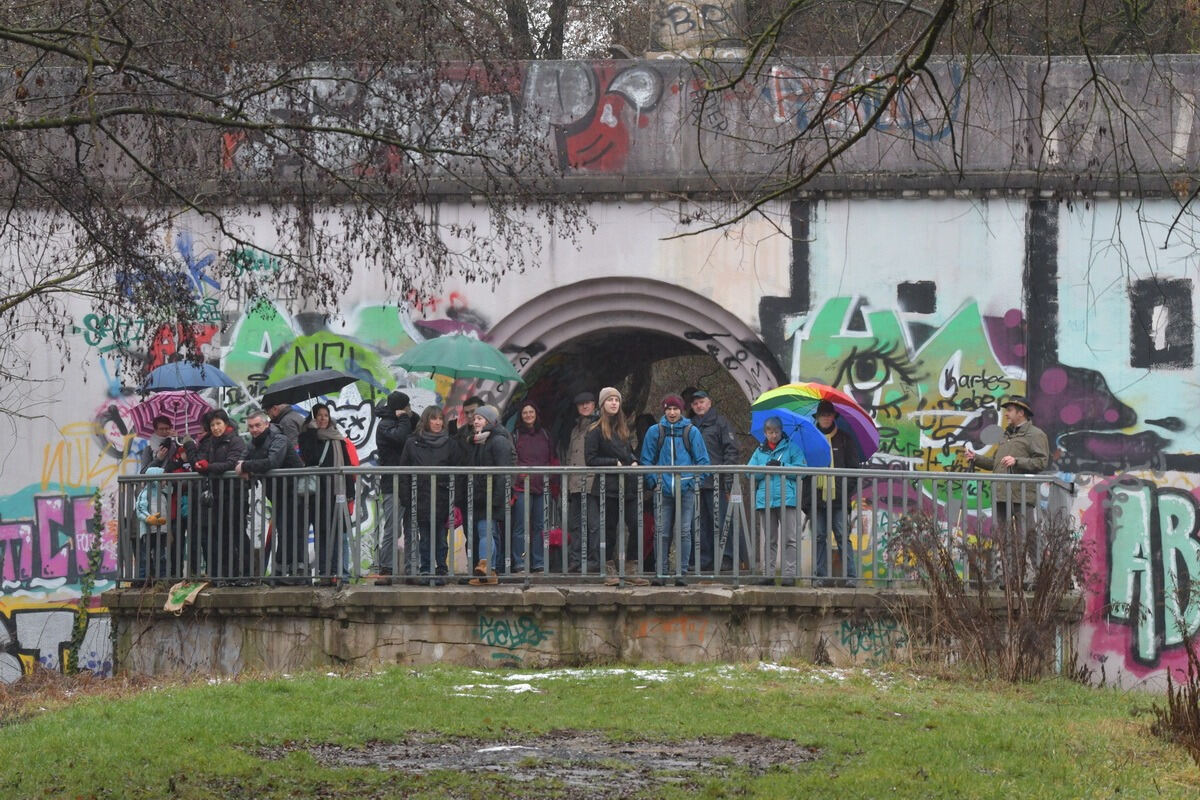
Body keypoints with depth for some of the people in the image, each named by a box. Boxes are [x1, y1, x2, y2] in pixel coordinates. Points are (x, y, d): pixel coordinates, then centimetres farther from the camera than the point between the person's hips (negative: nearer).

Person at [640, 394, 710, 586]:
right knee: (662, 532, -2)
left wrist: (696, 480, -3)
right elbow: (646, 460, 11)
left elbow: (703, 460, 8)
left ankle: (681, 572, 2)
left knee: (684, 532, -1)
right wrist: (653, 481, -1)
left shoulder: (691, 431, 5)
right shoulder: (655, 432, 7)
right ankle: (660, 572, 3)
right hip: (663, 490, 0)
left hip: (686, 489, 0)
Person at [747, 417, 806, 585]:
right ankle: (768, 574, 11)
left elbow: (802, 469, -4)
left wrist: (781, 466, -14)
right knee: (769, 540, 9)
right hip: (765, 500, 3)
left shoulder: (791, 448, 7)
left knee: (789, 539, -6)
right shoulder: (759, 451, 16)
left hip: (787, 500, -3)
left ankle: (790, 573, -5)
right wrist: (765, 468, -12)